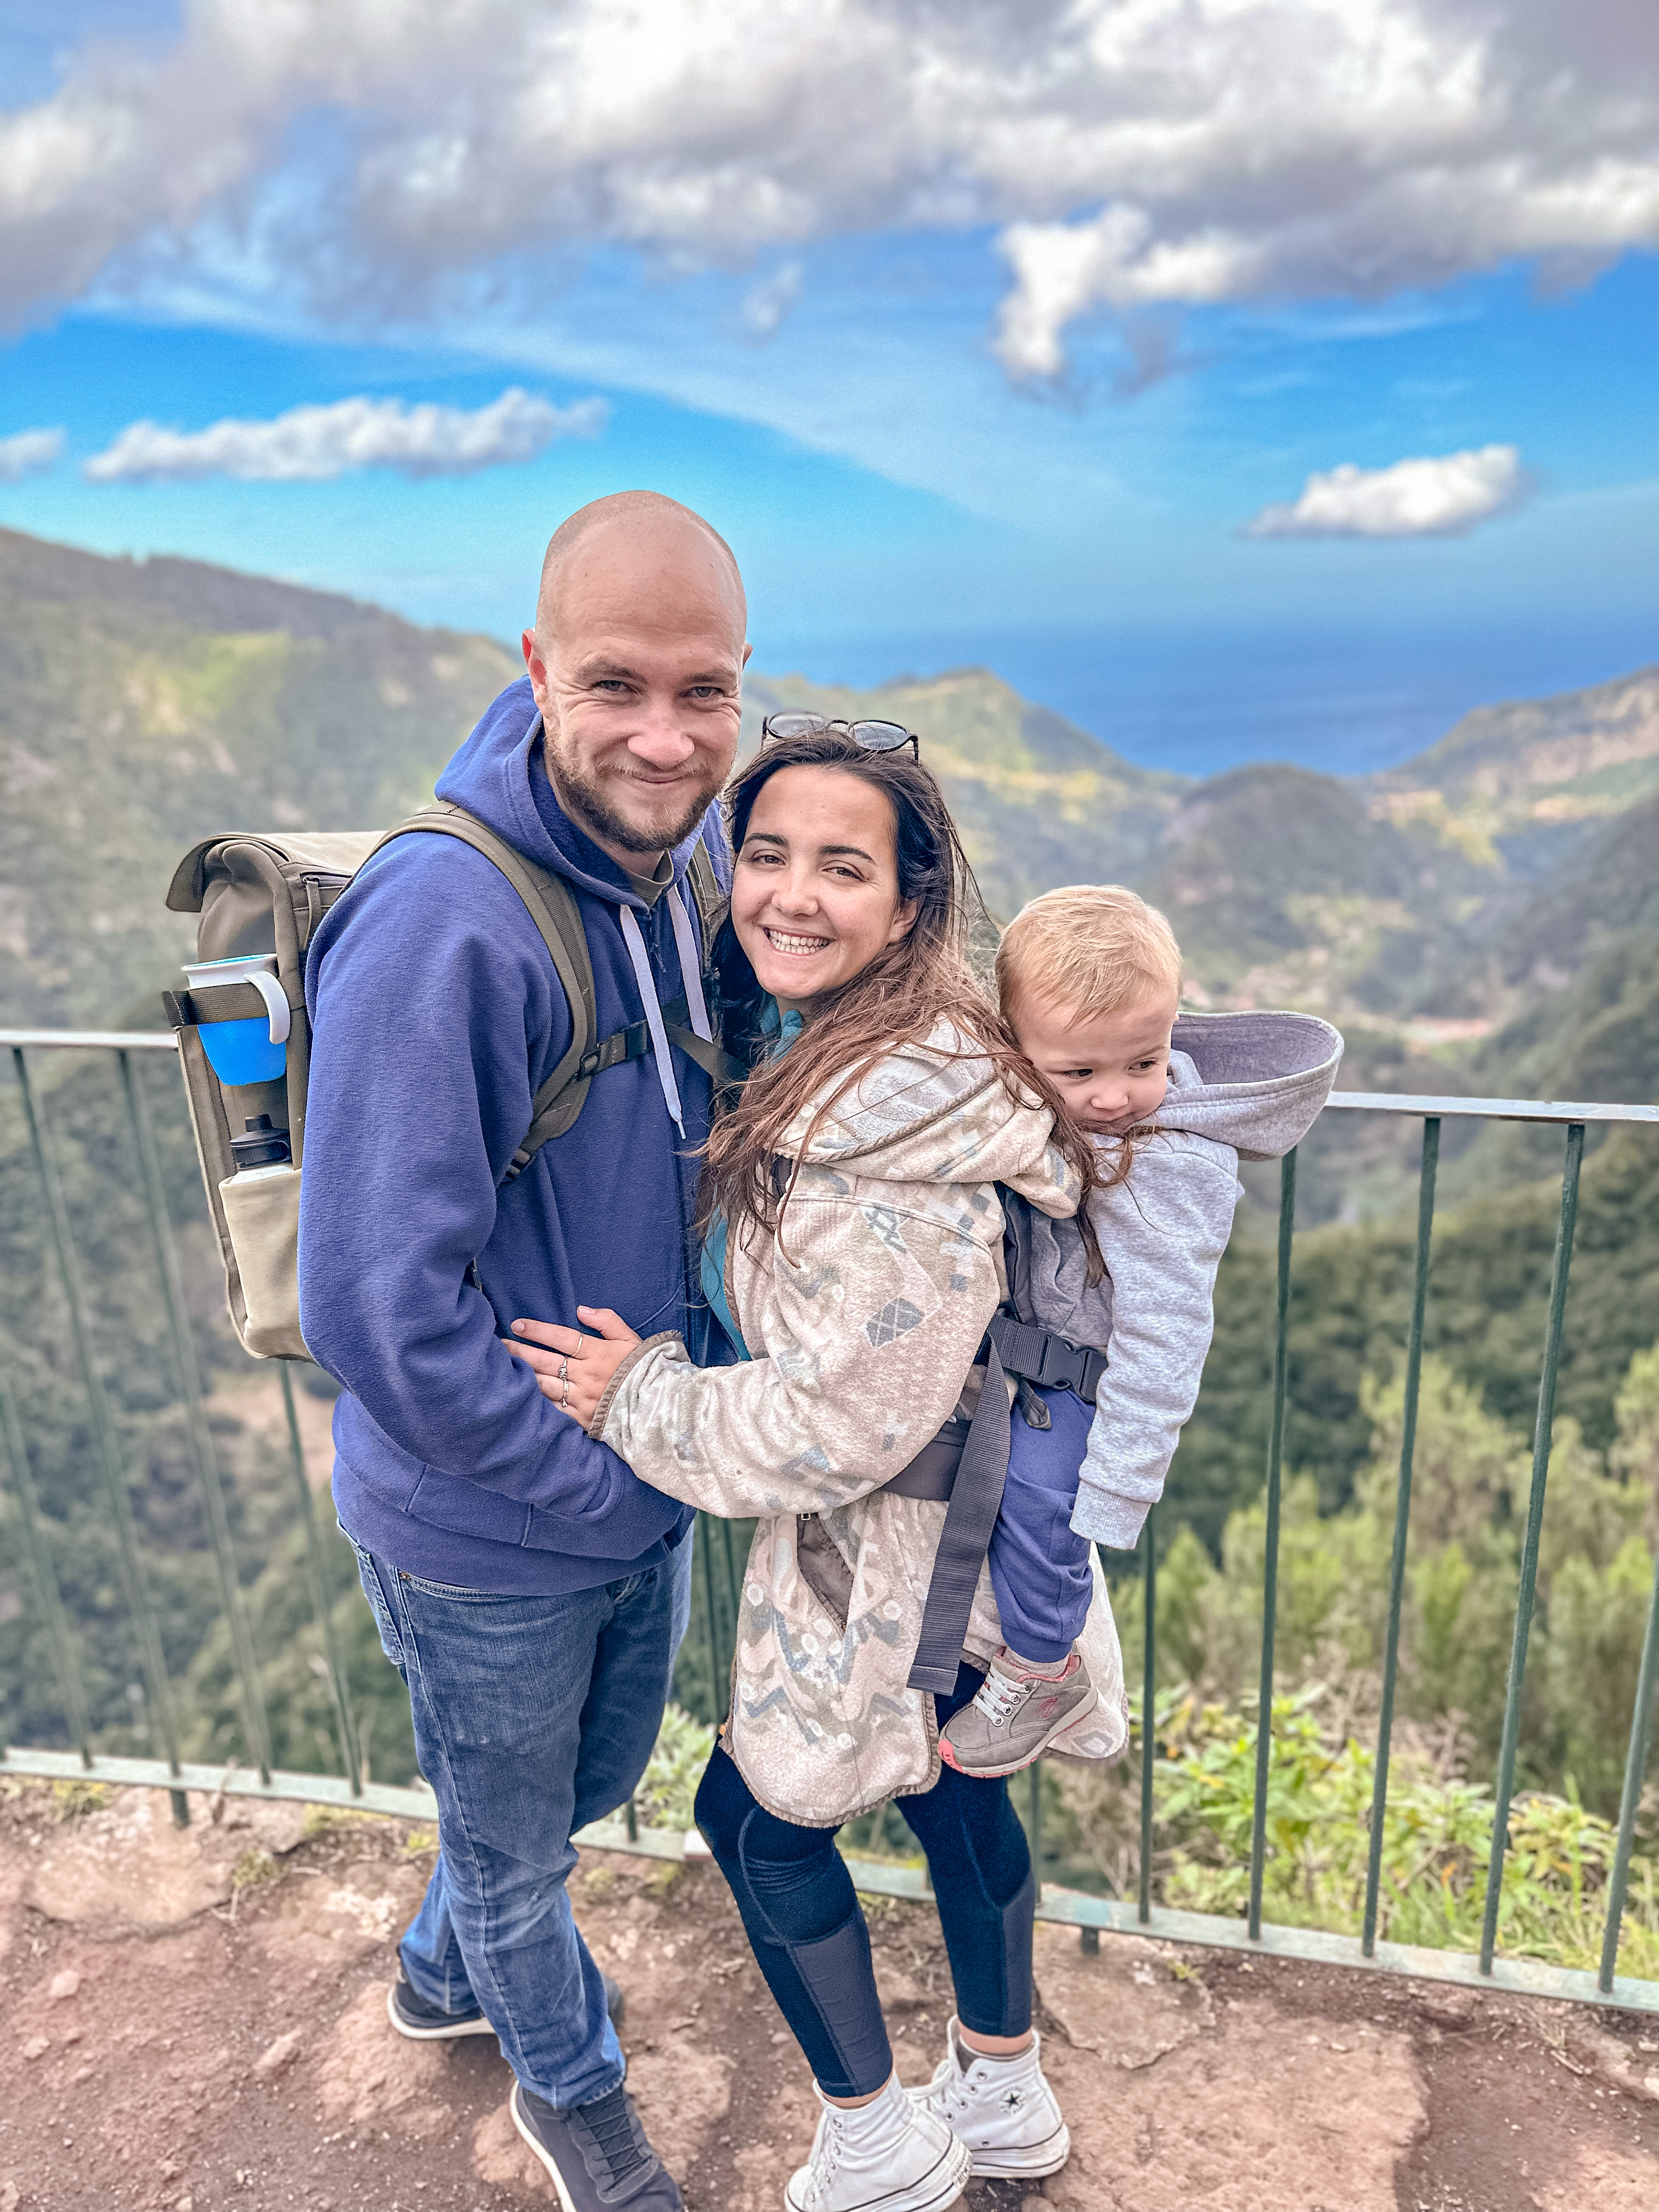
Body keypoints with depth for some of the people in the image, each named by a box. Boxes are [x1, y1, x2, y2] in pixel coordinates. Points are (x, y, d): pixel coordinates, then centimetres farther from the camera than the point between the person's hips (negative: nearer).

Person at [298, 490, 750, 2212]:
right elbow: (379, 1310, -29)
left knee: (594, 1782, 30)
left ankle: (443, 1971, 62)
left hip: (647, 1485, 7)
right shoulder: (440, 925, -30)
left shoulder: (696, 864, -6)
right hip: (488, 1534, -7)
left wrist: (698, 1421, -1)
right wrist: (608, 1482, -19)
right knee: (512, 1840, 22)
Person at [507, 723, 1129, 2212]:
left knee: (762, 1812, 13)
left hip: (901, 1556, -9)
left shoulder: (896, 1152, -33)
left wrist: (640, 1394, -18)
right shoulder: (812, 1056, -1)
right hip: (939, 1532, 9)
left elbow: (846, 1423, -28)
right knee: (950, 1792, 25)